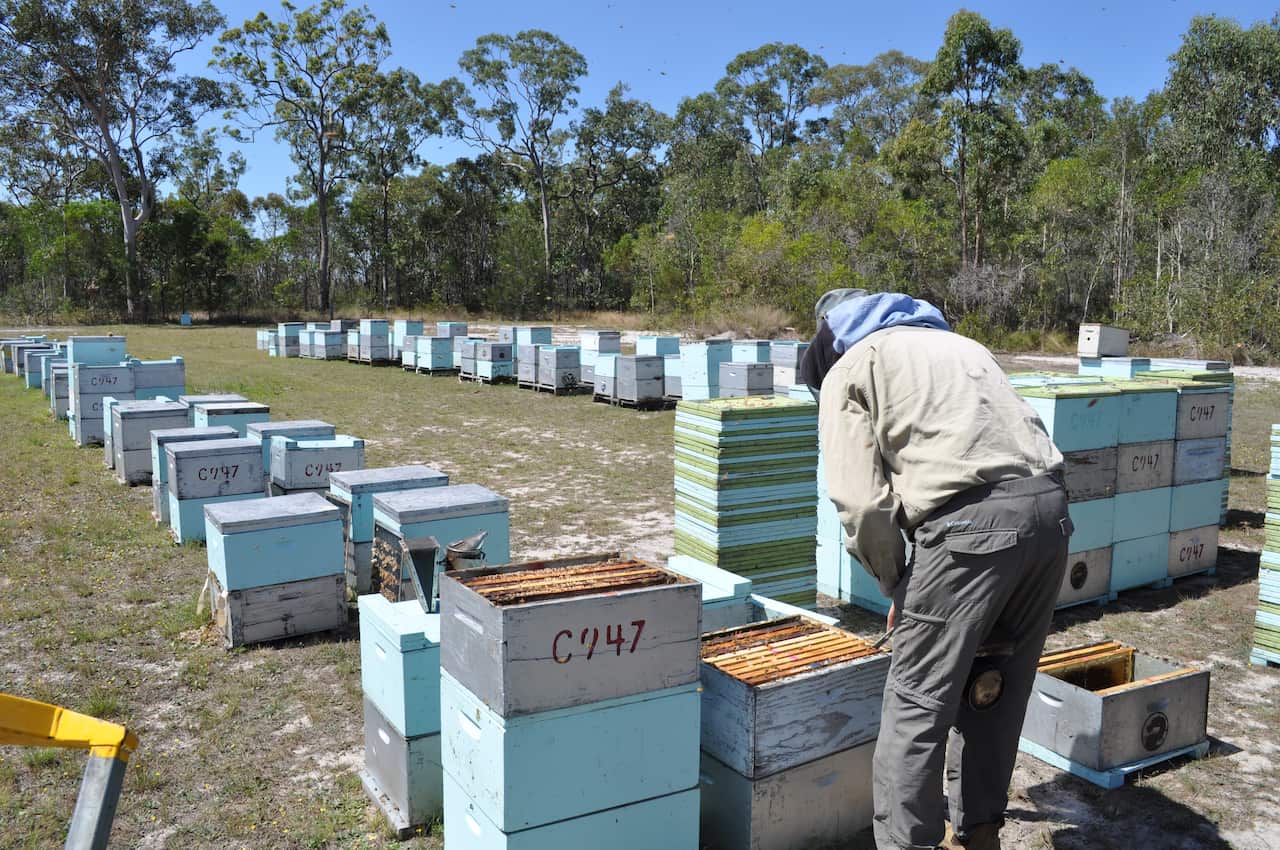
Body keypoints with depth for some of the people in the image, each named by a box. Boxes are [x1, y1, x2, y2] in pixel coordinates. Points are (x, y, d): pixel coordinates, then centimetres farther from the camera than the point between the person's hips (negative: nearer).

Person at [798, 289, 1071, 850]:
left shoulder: (848, 370, 10)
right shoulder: (954, 342, 31)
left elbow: (862, 502, -3)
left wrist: (894, 582, 14)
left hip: (972, 522, -8)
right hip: (1050, 508, 8)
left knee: (916, 702, 3)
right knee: (995, 688, 21)